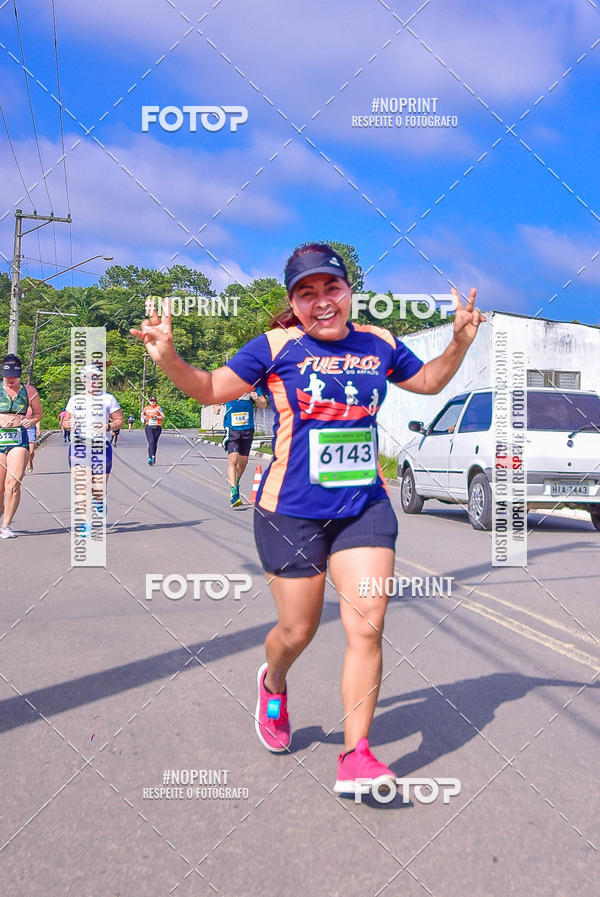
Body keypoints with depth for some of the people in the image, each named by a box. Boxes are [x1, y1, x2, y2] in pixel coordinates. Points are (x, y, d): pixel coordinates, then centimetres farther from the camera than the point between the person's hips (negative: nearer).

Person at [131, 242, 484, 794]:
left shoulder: (380, 345, 7)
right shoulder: (277, 347, -3)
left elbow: (428, 381, 24)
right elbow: (211, 389, 4)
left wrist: (460, 342, 8)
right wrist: (169, 358, -13)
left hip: (365, 507, 3)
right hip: (292, 512, -2)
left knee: (367, 628, -6)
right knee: (298, 631, 8)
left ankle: (356, 755, 7)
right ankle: (273, 684, 45)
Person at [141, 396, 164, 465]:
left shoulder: (158, 407, 3)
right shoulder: (146, 408, 10)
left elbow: (163, 417, -3)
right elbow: (142, 415, 28)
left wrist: (156, 417, -17)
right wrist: (144, 417, 5)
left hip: (157, 427, 0)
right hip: (148, 427, 0)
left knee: (155, 443, 9)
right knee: (151, 443, -15)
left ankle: (153, 457, 24)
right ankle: (151, 458, -21)